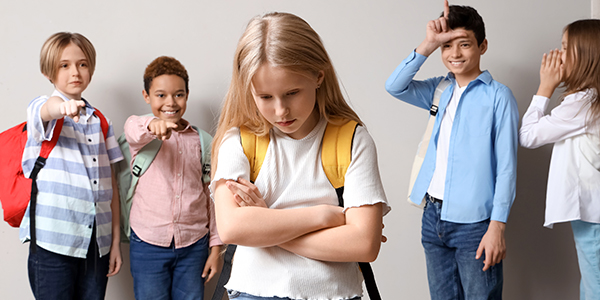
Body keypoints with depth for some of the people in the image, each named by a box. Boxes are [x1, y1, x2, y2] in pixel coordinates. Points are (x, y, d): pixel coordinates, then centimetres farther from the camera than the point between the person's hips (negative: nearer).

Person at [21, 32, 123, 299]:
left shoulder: (100, 122, 13)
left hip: (96, 242, 4)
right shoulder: (40, 108, 0)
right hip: (53, 241, -4)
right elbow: (49, 109, -27)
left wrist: (116, 241, 9)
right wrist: (64, 106, -51)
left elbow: (110, 184, 12)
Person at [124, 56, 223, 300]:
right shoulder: (140, 132, -1)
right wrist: (153, 125, -51)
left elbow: (211, 195, 9)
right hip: (149, 244, -2)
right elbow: (134, 130, -27)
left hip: (193, 245, 2)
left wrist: (216, 247, 6)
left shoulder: (200, 140, 7)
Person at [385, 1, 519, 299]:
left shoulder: (498, 96, -6)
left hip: (474, 221, -5)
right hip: (433, 216, 6)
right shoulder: (440, 90, 10)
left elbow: (506, 167, -9)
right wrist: (428, 45, -10)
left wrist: (497, 226, -13)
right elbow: (394, 87, -3)